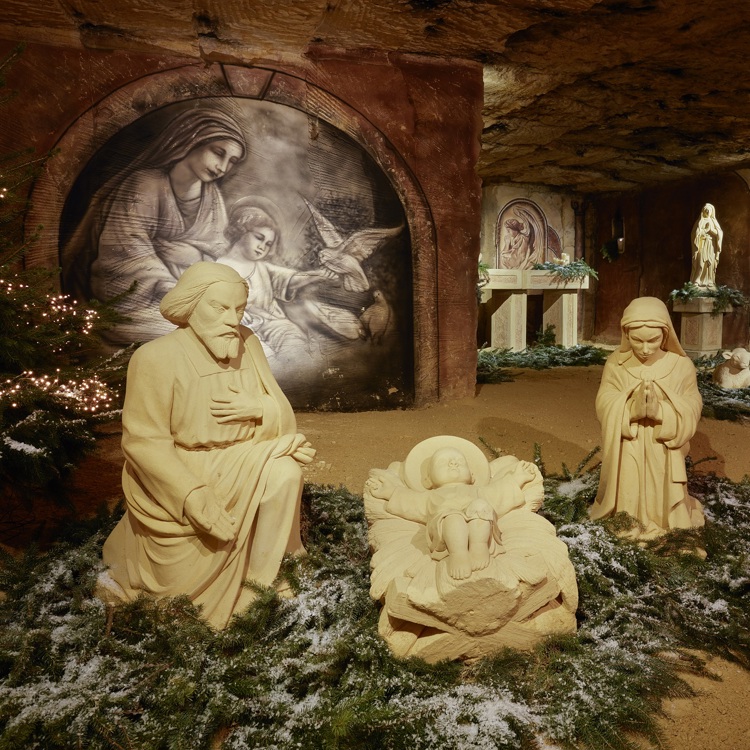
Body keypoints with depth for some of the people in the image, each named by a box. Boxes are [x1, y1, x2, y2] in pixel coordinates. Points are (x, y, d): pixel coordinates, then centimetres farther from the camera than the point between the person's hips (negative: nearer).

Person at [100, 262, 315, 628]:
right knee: (184, 591, 2)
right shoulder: (156, 357, -19)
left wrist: (259, 409, -24)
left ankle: (263, 578, -5)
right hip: (174, 482, -4)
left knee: (285, 470, -24)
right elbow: (144, 443, -21)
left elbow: (283, 417, -1)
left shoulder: (247, 344, -6)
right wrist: (195, 497, -29)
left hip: (235, 468, 4)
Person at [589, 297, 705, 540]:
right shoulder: (616, 364, -5)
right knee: (625, 517, 2)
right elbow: (604, 406, -9)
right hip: (625, 455, 0)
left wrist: (660, 411, -30)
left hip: (663, 456, 0)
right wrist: (631, 409, -31)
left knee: (661, 508, 7)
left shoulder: (681, 366, -5)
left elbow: (691, 412, -9)